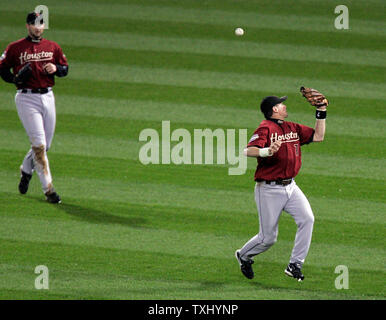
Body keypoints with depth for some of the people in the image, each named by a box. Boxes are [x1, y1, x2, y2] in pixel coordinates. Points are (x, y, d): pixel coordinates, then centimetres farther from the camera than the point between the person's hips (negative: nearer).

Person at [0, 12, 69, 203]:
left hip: (47, 97, 5)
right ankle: (48, 189, -13)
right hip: (26, 99, -5)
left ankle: (26, 170, 40)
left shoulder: (53, 47, 10)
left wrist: (56, 68, -7)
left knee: (45, 144, 11)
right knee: (39, 144, -12)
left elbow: (65, 69, 15)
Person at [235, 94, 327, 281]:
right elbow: (248, 151, -27)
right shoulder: (266, 128, -13)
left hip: (290, 187, 7)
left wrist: (321, 112, 8)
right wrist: (267, 151, -46)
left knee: (307, 218, -17)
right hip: (269, 190, -7)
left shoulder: (293, 128, 13)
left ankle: (295, 265, -10)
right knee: (268, 238, 0)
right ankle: (243, 256, 31)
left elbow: (318, 136, 15)